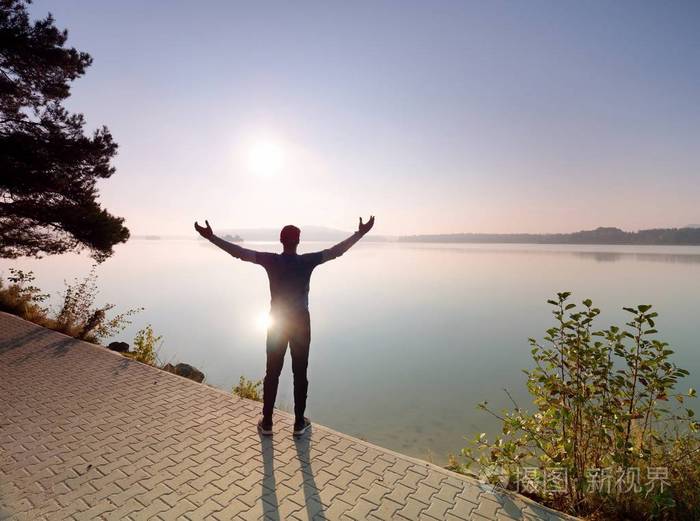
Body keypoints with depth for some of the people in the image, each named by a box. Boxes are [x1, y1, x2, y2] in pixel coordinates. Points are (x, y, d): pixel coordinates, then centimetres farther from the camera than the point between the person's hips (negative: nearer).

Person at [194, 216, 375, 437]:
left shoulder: (271, 260, -8)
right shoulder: (307, 261, -10)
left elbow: (239, 252, -11)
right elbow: (337, 251, -7)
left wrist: (211, 236, -6)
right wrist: (360, 233, 0)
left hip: (277, 321, 1)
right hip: (301, 321, -1)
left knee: (272, 373, 12)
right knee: (300, 373, 9)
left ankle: (267, 423, 21)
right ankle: (299, 423, 19)